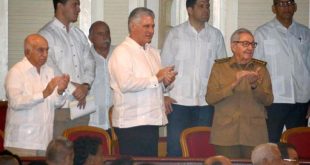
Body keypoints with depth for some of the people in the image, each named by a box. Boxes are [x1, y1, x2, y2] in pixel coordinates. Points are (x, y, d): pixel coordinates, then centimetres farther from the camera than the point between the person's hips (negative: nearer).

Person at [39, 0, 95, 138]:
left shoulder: (79, 35, 17)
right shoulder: (47, 34, -4)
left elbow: (89, 64, 14)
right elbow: (50, 69, -13)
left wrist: (85, 86, -5)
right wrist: (73, 89, -13)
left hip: (81, 105, 6)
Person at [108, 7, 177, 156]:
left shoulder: (153, 52, 19)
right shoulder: (122, 52, -8)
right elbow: (126, 84, -23)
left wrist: (166, 82, 3)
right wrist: (156, 79, -18)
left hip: (152, 122, 8)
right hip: (131, 123, -8)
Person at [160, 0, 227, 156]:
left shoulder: (216, 35, 7)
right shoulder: (175, 34, 2)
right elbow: (165, 65, 4)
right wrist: (165, 95, -4)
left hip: (206, 102, 2)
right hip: (178, 102, -1)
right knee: (175, 146, -1)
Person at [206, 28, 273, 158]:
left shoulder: (261, 68, 8)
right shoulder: (219, 67, 4)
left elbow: (268, 100, 1)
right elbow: (210, 98, -6)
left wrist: (255, 86, -17)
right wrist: (234, 84, -17)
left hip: (254, 135, 1)